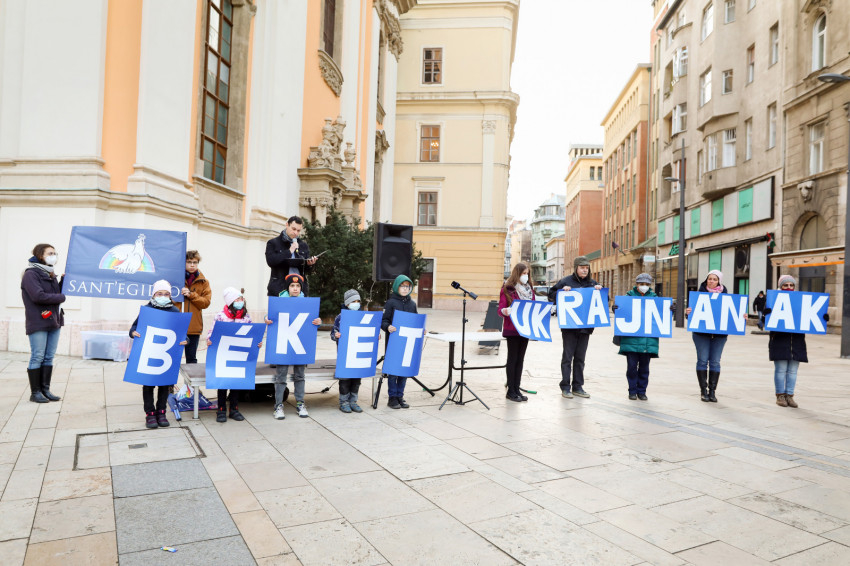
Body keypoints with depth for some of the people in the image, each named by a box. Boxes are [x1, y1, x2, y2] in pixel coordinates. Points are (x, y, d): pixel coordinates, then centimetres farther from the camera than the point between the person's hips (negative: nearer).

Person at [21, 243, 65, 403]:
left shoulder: (50, 274, 18)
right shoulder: (31, 274, -7)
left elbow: (58, 292, 17)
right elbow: (38, 296, -18)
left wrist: (63, 281, 2)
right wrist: (61, 297, -9)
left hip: (54, 322, 7)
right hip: (38, 323, -7)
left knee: (49, 358, 8)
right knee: (37, 357, -3)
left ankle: (45, 390, 15)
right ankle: (35, 392, 5)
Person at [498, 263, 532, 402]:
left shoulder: (530, 290, 14)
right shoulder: (507, 289, -5)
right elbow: (500, 310, -7)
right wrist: (505, 311, -29)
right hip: (512, 329, -6)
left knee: (520, 359, 10)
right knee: (512, 359, 0)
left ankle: (517, 389, 17)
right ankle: (510, 391, 7)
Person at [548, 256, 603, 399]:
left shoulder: (592, 282, 10)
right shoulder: (566, 281, -2)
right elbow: (551, 295, -1)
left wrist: (599, 289, -2)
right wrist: (562, 291, -17)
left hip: (586, 326, 4)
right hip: (569, 326, -4)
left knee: (580, 357, 11)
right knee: (567, 356, 1)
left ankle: (578, 387, 19)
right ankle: (565, 387, 8)